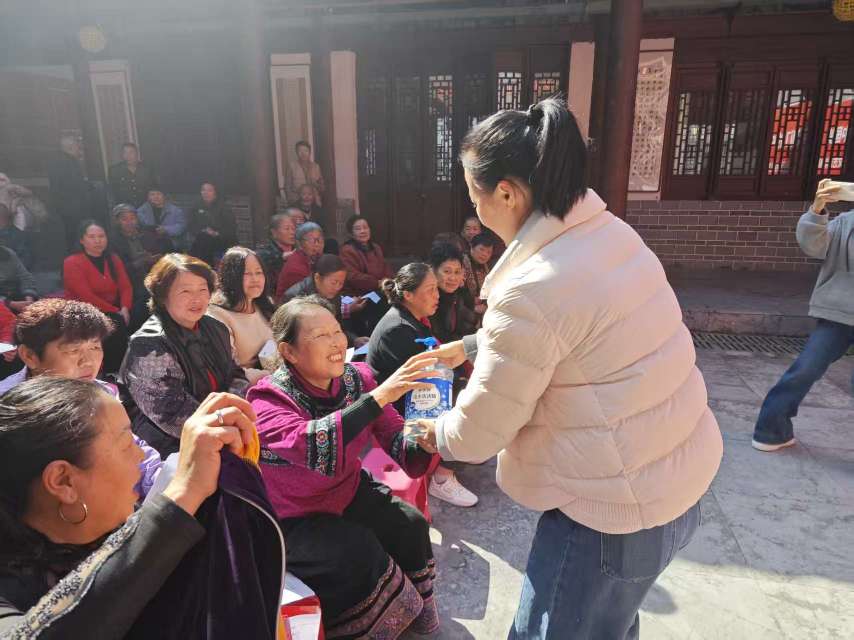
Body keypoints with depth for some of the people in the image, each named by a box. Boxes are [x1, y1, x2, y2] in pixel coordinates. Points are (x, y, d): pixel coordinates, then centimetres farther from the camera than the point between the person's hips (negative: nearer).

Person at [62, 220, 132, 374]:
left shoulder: (114, 260, 14)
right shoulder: (72, 263, -4)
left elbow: (126, 286, 4)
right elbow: (86, 296, -14)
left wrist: (124, 309, -16)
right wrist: (116, 312, -20)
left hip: (113, 313, 5)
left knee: (129, 320, -26)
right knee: (116, 324, -32)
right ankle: (110, 373, -20)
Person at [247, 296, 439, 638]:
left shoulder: (356, 378, -12)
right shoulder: (269, 400, -25)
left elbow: (396, 443, -14)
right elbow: (312, 447, -45)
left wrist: (422, 441, -38)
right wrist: (378, 396, -50)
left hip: (348, 490, 5)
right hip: (294, 517, -4)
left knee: (411, 525, -12)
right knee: (361, 552, -23)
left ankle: (415, 610, 18)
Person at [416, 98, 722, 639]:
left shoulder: (532, 290, -29)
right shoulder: (607, 232, -2)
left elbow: (479, 431, -16)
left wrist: (435, 433, 5)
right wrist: (471, 345, 21)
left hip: (616, 507, -8)